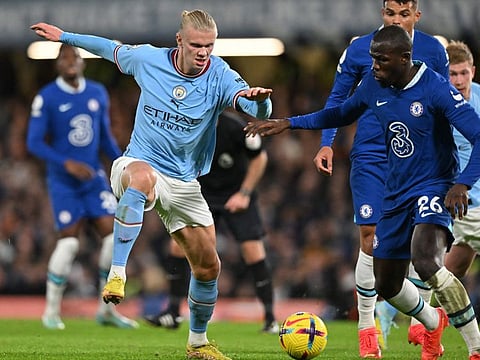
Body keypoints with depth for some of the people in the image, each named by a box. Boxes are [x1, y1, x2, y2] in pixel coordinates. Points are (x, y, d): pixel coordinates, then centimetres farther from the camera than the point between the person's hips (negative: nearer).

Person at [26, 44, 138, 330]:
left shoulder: (98, 94, 6)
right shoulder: (46, 98, -9)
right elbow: (34, 143, -11)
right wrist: (67, 163, -23)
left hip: (94, 177, 5)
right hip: (64, 182, -4)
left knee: (114, 234, -6)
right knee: (69, 241, -9)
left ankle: (107, 309, 6)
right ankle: (52, 311, 7)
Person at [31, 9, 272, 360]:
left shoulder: (220, 77, -13)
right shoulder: (149, 59, -8)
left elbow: (260, 112, -29)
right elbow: (112, 49, 13)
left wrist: (260, 98, -53)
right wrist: (64, 36, 20)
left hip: (185, 185, 3)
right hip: (138, 165, -2)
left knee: (208, 267, 3)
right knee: (143, 179, -42)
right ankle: (117, 274, -44)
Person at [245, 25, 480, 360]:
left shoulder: (436, 89, -19)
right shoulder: (373, 84, 1)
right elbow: (344, 112, 22)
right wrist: (289, 123, 16)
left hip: (435, 188, -7)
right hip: (396, 194, 7)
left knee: (426, 262, -34)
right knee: (387, 284, 12)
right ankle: (433, 323, 45)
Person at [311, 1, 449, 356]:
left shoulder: (433, 50, 2)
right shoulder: (359, 49, -2)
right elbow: (338, 99, 7)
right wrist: (327, 144, -3)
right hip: (371, 156, -1)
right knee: (371, 239, -7)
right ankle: (367, 328, 4)